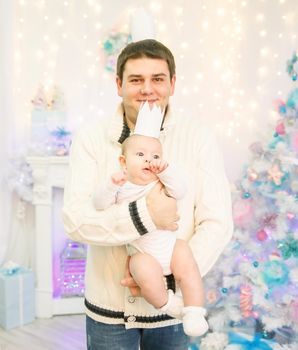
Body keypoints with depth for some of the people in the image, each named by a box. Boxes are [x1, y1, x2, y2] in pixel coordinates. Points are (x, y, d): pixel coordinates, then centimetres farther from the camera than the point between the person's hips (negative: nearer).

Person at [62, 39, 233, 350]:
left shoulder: (197, 137, -8)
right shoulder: (91, 138, -8)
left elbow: (217, 223, -11)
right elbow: (75, 219, -16)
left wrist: (171, 275, -22)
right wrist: (144, 215, -27)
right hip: (107, 306, 0)